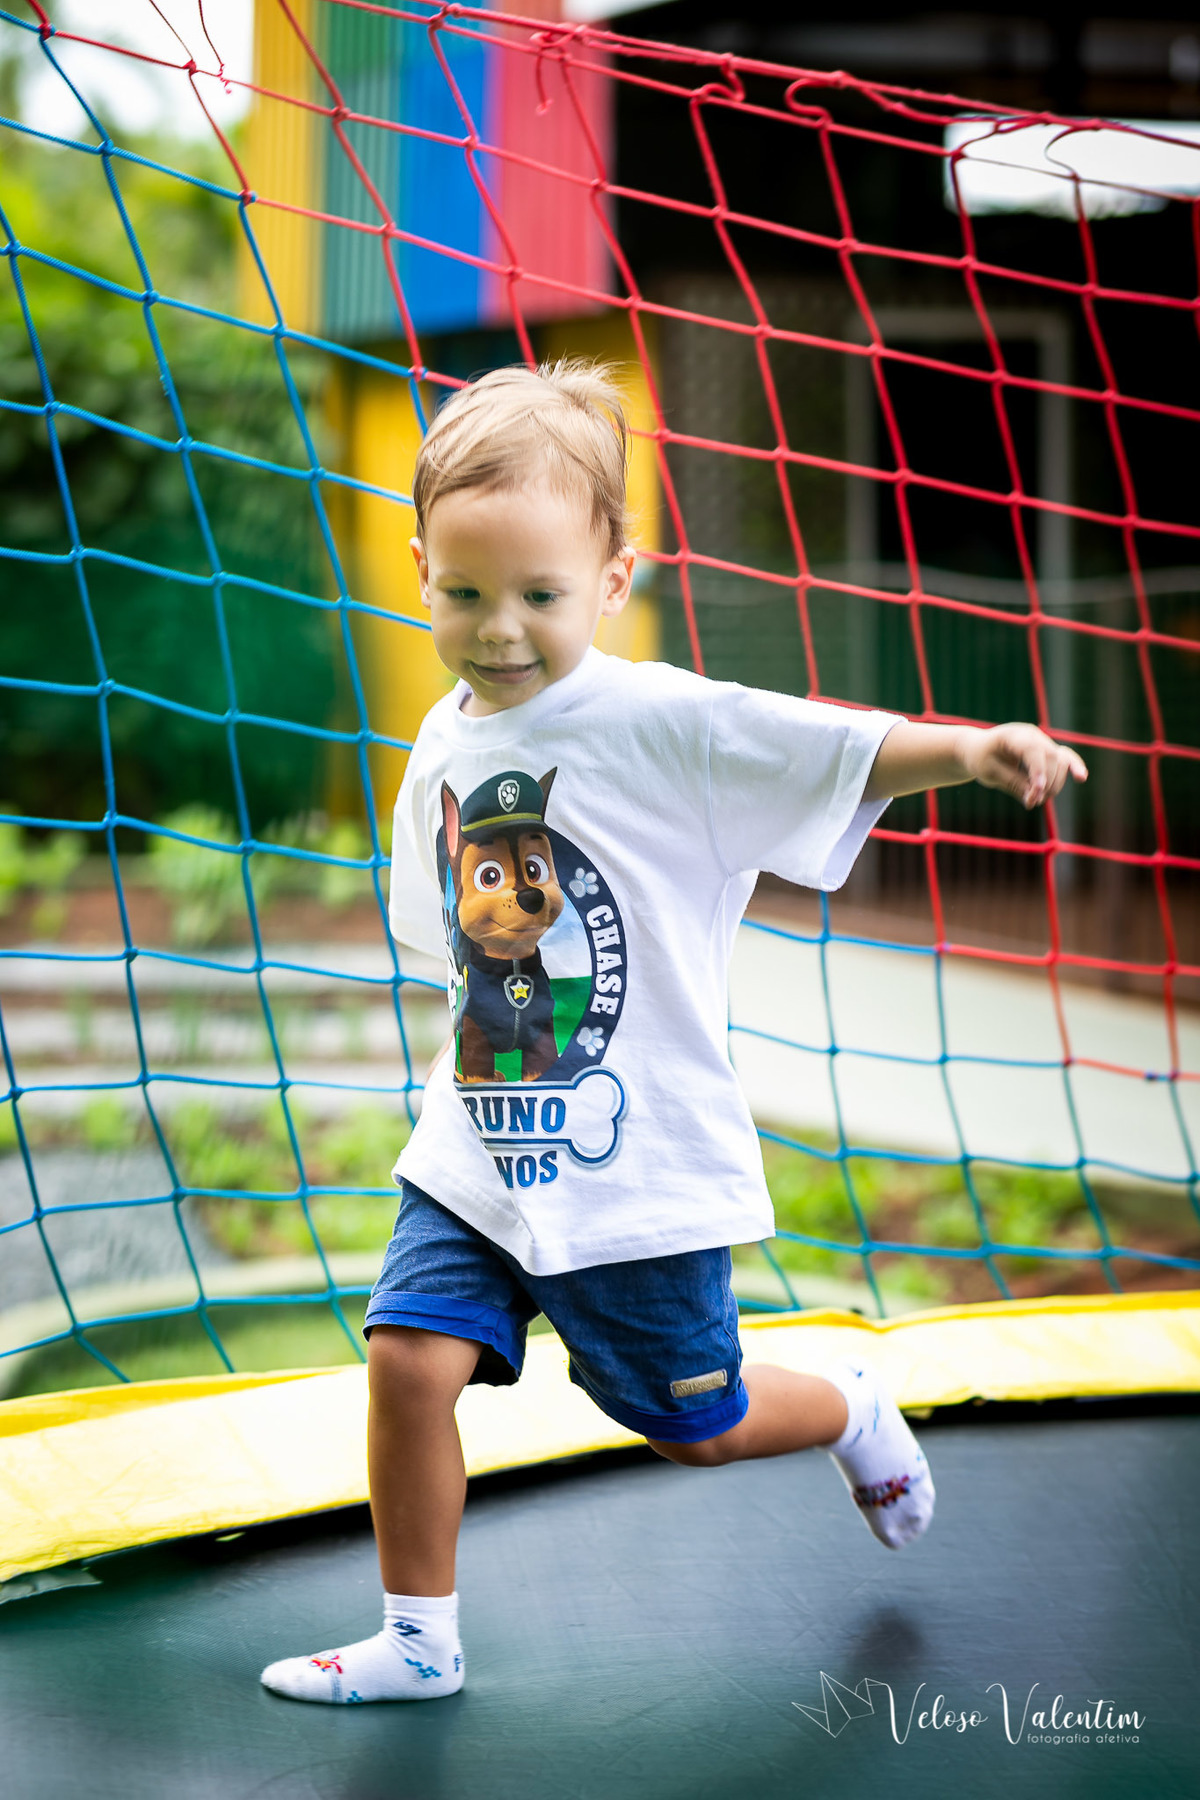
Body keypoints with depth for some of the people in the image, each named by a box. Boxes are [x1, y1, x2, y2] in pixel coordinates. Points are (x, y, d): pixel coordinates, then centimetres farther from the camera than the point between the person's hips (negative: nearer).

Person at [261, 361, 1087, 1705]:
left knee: (695, 1427, 11)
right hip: (479, 1150, 5)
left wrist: (965, 748, -42)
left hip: (637, 1164, -5)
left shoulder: (660, 724, -17)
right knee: (408, 1356, -9)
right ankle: (418, 1642, 10)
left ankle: (854, 1412, 44)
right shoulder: (446, 742, 3)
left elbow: (837, 748, -25)